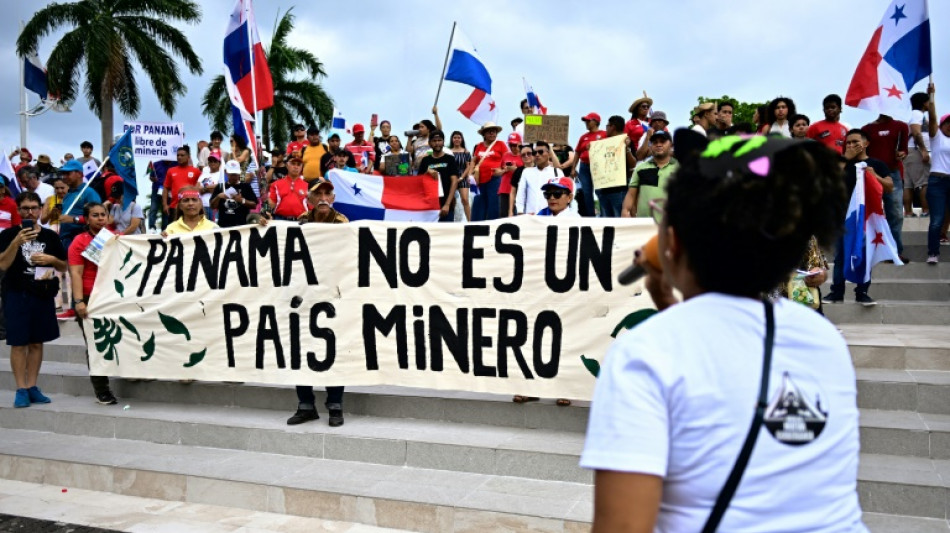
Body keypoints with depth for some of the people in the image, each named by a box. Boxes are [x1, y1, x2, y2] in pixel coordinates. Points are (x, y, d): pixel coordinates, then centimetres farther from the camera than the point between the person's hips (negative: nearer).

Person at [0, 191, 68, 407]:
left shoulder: (51, 236, 9)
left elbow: (64, 267, 14)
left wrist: (51, 259, -7)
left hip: (43, 294, 3)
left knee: (37, 342, 7)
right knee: (18, 343, -3)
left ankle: (32, 387, 15)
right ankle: (21, 390, 2)